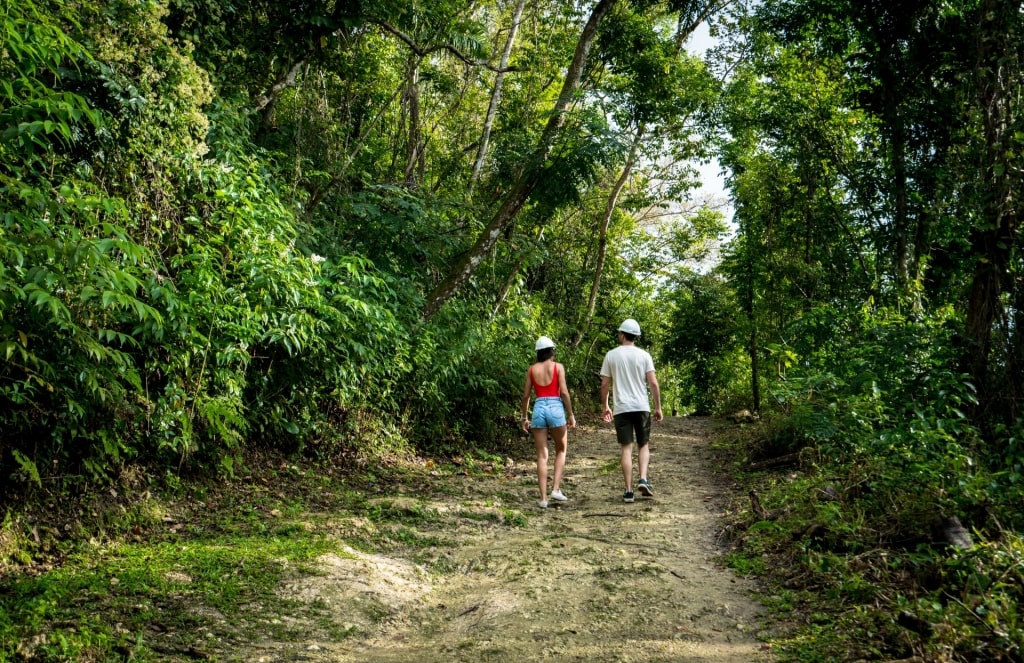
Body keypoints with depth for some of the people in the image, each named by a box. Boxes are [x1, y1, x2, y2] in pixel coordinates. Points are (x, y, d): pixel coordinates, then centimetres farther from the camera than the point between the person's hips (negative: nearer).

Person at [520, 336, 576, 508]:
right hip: (555, 408, -2)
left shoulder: (532, 369, 8)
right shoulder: (558, 367, 1)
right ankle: (556, 489, 5)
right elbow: (564, 392, -6)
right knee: (561, 450, 18)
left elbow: (525, 395, 7)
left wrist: (525, 418, 16)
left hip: (539, 409, 2)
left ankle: (543, 498, 3)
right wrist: (570, 415, 0)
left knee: (542, 455, 5)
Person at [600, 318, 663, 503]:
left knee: (626, 448, 3)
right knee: (643, 445, 15)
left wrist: (605, 406, 15)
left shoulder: (611, 355, 1)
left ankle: (629, 491, 1)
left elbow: (605, 385, 3)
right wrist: (658, 408, 4)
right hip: (642, 407, 0)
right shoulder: (643, 355, 1)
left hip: (621, 408, 0)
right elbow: (653, 384, -4)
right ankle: (643, 479, -5)